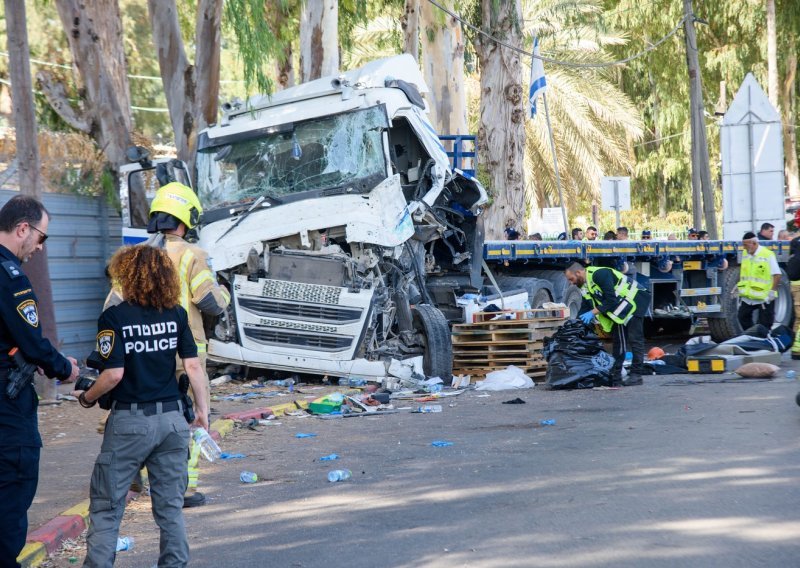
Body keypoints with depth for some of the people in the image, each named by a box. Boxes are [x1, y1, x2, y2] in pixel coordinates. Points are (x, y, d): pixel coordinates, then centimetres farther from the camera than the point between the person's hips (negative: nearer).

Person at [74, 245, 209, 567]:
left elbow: (114, 374, -15)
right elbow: (193, 366, 2)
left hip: (130, 421, -4)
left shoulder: (115, 317, -10)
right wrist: (202, 410, 10)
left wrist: (87, 399, 2)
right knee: (170, 505, 12)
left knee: (106, 505, 6)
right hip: (172, 418, 4)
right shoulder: (176, 314, 3)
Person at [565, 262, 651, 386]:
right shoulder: (586, 287, 6)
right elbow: (584, 309, 11)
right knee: (618, 341, 8)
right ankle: (615, 376, 11)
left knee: (634, 339, -10)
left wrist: (593, 312, -25)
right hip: (619, 309, 10)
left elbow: (611, 299, -28)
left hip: (634, 302, -10)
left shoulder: (599, 274, -24)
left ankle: (636, 375, -8)